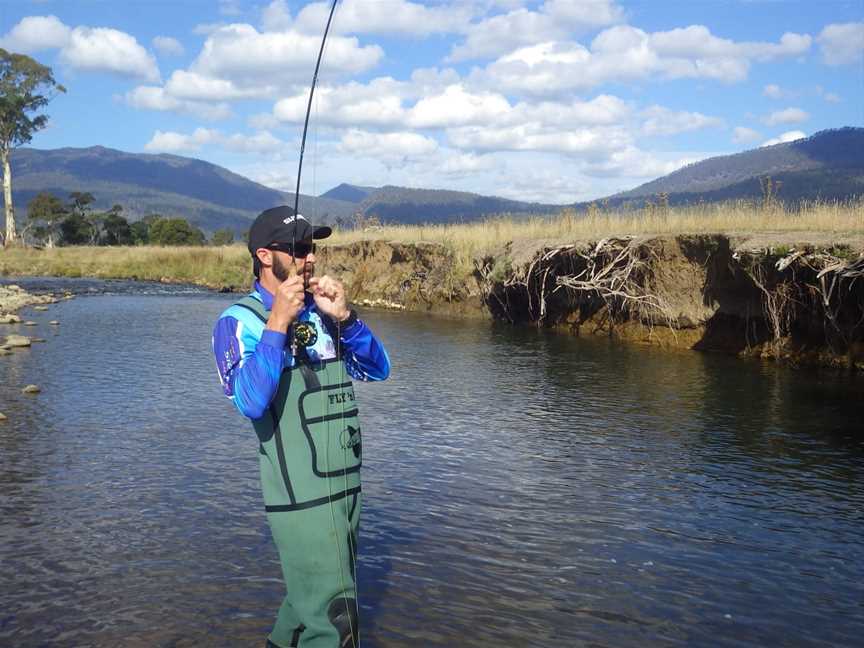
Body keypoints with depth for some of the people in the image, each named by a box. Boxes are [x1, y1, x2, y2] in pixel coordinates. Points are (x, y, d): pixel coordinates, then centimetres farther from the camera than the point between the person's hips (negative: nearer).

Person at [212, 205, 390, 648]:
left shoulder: (321, 311, 9)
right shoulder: (240, 321, -9)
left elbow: (378, 370, 6)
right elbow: (250, 402, -24)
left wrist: (344, 318, -9)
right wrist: (277, 324, -26)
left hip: (346, 484, 7)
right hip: (300, 495, -7)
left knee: (311, 596, 22)